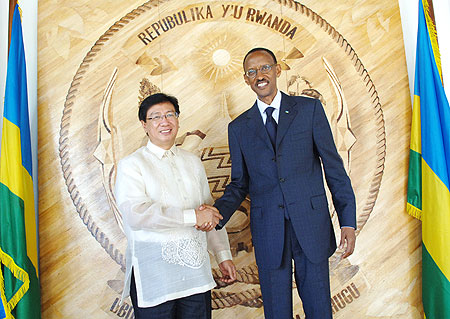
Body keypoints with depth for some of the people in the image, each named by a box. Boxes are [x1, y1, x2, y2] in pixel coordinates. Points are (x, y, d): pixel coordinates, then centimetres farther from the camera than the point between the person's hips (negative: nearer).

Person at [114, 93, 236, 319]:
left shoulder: (192, 162, 13)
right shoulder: (131, 165, -3)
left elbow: (210, 211, 17)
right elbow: (136, 214, -18)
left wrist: (223, 255, 13)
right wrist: (193, 216, -17)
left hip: (196, 272, 4)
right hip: (153, 274, -4)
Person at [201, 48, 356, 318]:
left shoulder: (310, 109, 4)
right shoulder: (239, 128, 9)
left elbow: (334, 166, 2)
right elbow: (240, 184, 11)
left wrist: (348, 221, -2)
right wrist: (218, 212, -9)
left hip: (311, 224, -1)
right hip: (269, 232, 1)